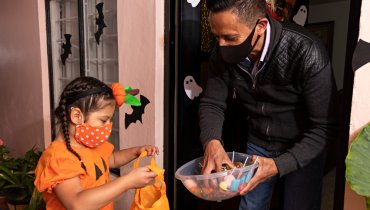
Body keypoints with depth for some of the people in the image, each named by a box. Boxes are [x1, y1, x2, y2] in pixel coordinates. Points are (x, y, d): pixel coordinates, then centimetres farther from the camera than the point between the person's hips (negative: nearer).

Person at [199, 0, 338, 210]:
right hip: (257, 144, 4)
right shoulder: (223, 53, -16)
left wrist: (278, 165, -33)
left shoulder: (307, 53, -30)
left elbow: (324, 127, -24)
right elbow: (212, 103, -8)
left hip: (303, 150, -3)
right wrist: (212, 141, -28)